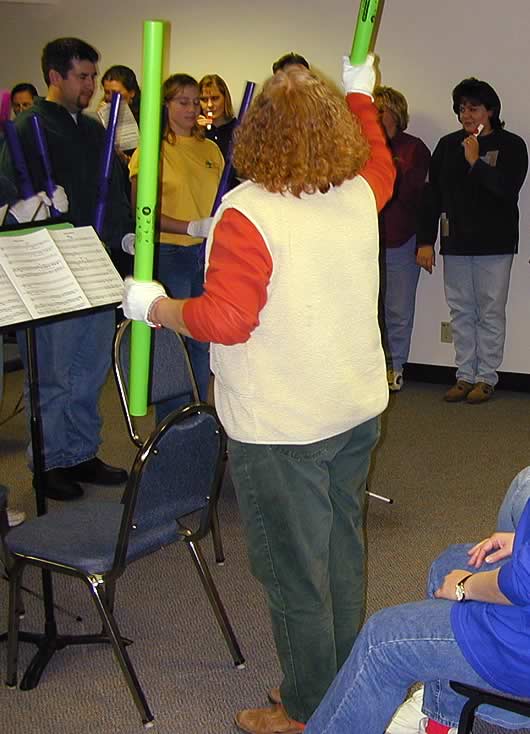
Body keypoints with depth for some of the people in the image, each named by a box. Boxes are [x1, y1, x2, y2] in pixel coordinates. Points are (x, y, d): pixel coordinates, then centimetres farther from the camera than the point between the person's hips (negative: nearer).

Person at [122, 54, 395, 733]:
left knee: (294, 573, 7)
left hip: (281, 429, -7)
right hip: (358, 410, 7)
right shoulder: (360, 194, 1)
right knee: (341, 549, 20)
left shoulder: (248, 214, -21)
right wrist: (359, 94, 38)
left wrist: (154, 307, -7)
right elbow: (380, 161, 25)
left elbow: (222, 320, -24)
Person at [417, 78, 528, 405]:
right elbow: (432, 195, 6)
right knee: (461, 311, 7)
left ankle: (486, 377, 9)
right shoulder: (448, 146, 8)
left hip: (494, 243, -4)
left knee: (490, 313, 0)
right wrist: (426, 241, 1)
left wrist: (475, 161, -17)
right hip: (455, 243, 4)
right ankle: (465, 375, 16)